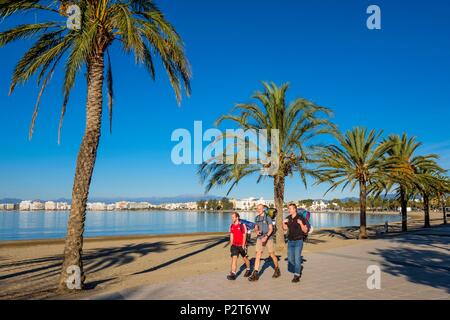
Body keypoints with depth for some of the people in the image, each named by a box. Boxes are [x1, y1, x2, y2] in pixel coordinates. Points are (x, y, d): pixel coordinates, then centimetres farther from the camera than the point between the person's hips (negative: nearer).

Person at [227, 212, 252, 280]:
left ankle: (248, 270, 34)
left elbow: (244, 236, -10)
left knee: (245, 258, 13)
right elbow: (231, 236, 12)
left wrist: (243, 245, -14)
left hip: (241, 245, -4)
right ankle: (233, 274, -12)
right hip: (235, 245, 4)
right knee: (234, 258, -8)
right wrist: (231, 245, 9)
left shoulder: (242, 225, -11)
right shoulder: (231, 226, 5)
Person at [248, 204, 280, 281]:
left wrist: (266, 237, -26)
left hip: (269, 238, -4)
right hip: (260, 239, 4)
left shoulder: (268, 218, -8)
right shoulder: (256, 218, 7)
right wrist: (257, 231, -10)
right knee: (258, 255, -6)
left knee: (272, 255, 7)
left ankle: (277, 270, 29)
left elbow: (271, 229, -13)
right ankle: (255, 274, -10)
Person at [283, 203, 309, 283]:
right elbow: (285, 229, 16)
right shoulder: (288, 218, 4)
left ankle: (296, 276, -3)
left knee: (297, 258, -10)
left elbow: (305, 231, -10)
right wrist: (283, 222, -3)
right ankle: (299, 268, 33)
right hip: (290, 241, 5)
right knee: (290, 259, 8)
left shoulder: (301, 218, -11)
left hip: (298, 241, -5)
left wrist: (301, 223, -26)